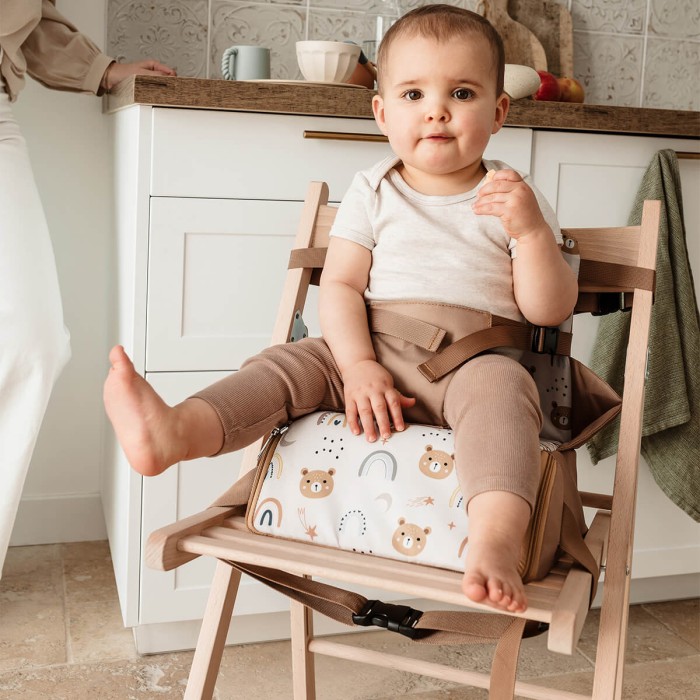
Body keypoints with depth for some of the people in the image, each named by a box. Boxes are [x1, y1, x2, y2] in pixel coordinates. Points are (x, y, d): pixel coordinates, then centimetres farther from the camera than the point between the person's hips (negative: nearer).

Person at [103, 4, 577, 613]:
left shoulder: (513, 199, 6)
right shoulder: (373, 192, 9)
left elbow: (550, 311, 0)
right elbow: (340, 286, 0)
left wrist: (532, 232, -17)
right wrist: (359, 368, -17)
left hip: (474, 363, -2)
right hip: (372, 356, 3)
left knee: (496, 387, -35)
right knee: (287, 364, -19)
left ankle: (496, 540, -53)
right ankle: (174, 433, -41)